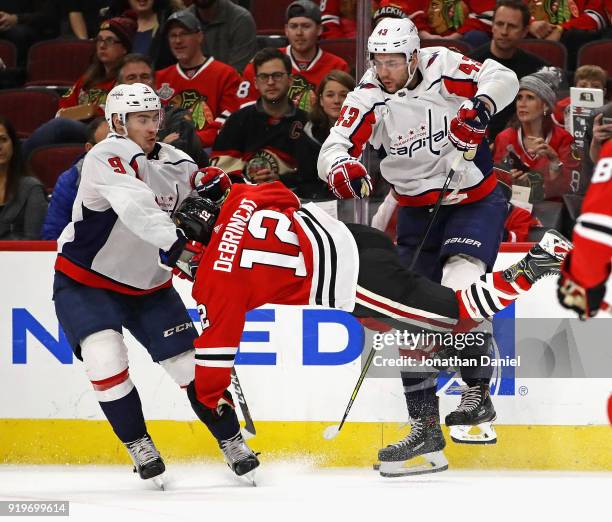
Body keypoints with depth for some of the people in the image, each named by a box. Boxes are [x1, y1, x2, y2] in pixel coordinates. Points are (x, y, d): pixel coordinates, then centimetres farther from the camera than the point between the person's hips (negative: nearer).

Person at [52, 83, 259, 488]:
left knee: (191, 361, 1)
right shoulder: (108, 158, -24)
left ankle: (233, 444, 16)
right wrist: (174, 242, -50)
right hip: (85, 282, -5)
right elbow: (134, 207, -40)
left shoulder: (176, 165, -3)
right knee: (107, 359, -23)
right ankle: (139, 446, -4)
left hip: (148, 285, 5)